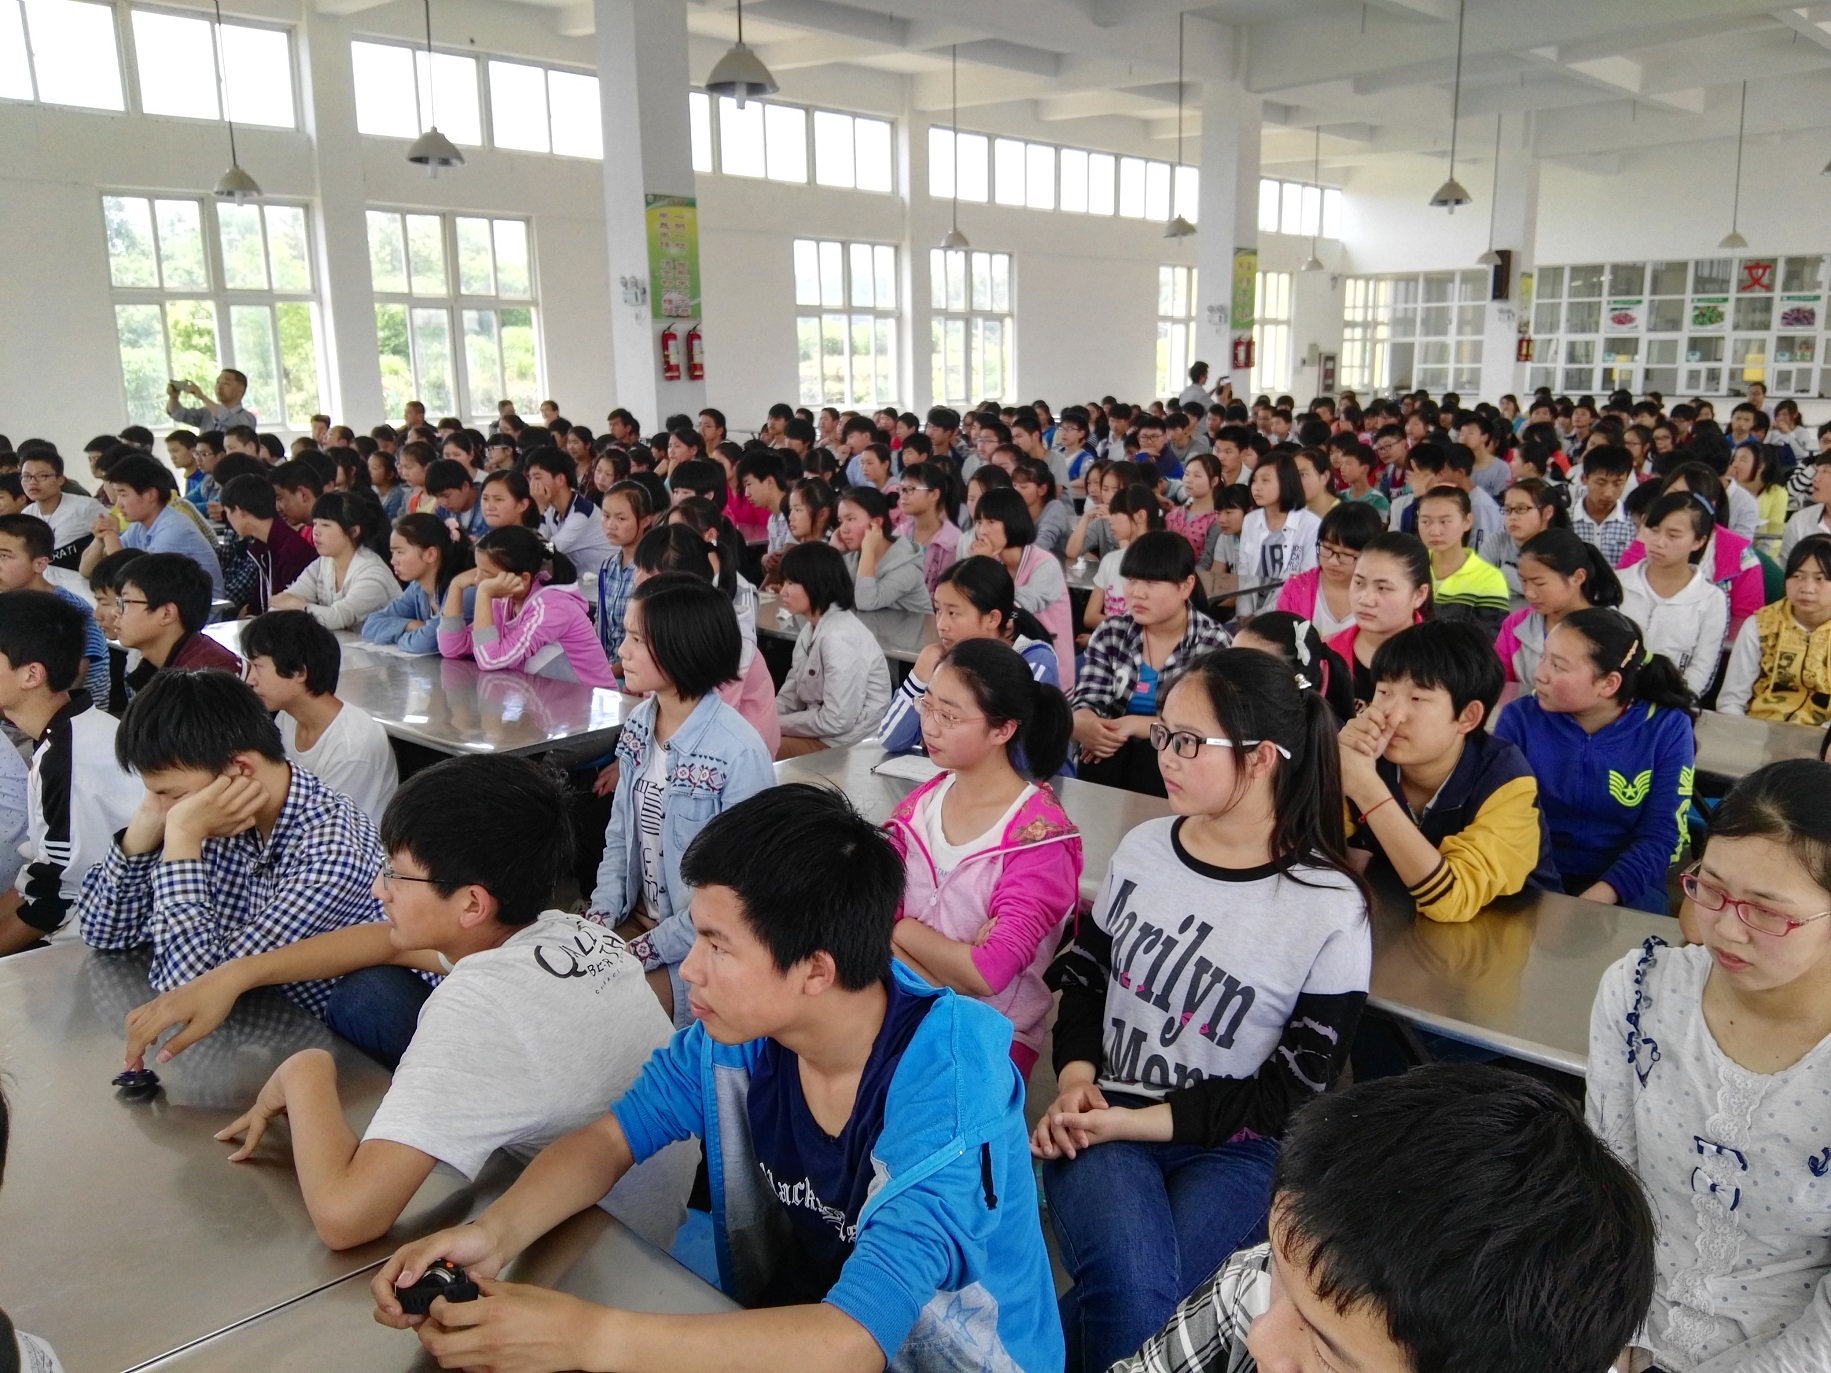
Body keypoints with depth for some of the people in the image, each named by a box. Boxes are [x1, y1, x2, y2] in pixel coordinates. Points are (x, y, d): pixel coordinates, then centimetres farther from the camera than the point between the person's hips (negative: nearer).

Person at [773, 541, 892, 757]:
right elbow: (791, 693, 11)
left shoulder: (838, 638, -23)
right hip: (822, 731, 9)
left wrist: (776, 724, -15)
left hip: (850, 745, -9)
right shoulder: (812, 628, 8)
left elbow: (837, 721, -25)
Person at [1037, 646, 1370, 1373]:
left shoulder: (1330, 911, -12)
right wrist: (1075, 1086, -9)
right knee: (1134, 1292, -28)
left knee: (1127, 1296, -28)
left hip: (1231, 1146, -1)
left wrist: (1135, 1123, -16)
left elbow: (1287, 1096, -9)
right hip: (1106, 1121, 2)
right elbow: (1083, 979, 11)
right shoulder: (1142, 848, 0)